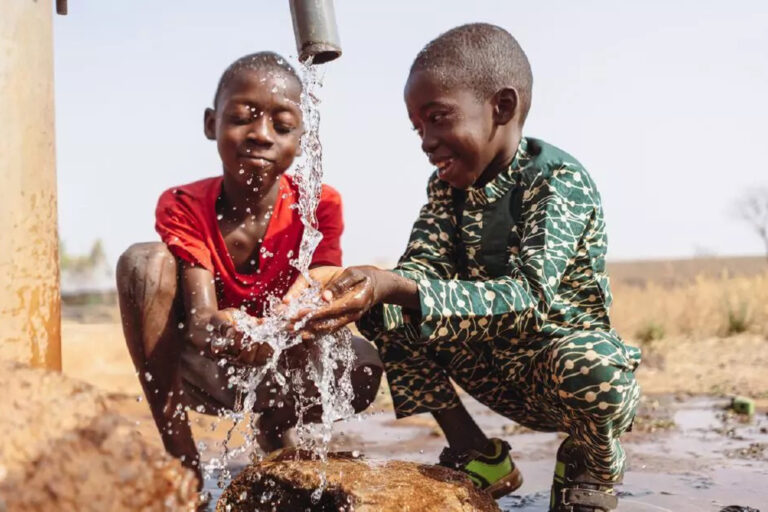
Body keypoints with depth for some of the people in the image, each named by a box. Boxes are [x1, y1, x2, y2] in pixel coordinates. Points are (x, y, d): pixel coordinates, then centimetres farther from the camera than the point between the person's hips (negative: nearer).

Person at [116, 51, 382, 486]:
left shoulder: (319, 206, -13)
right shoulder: (183, 206, -14)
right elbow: (199, 316, -27)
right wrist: (214, 328, -53)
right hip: (205, 371, -1)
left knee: (362, 366, -30)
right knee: (144, 260, -25)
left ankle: (273, 429, 6)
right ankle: (181, 457, -21)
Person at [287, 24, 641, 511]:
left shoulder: (559, 180, -24)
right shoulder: (447, 185, -2)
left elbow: (530, 296, -38)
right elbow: (420, 271, -13)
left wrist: (398, 289, -49)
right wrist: (369, 290, -37)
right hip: (492, 367, 5)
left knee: (590, 369, -39)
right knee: (385, 317, -11)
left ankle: (592, 464, -2)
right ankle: (475, 453, 2)